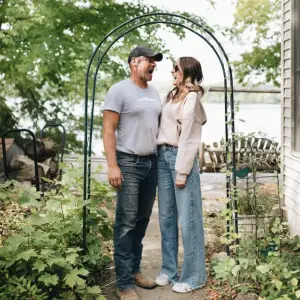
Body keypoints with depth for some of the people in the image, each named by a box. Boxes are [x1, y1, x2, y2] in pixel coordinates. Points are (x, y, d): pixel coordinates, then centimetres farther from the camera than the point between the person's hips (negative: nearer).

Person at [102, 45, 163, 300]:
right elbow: (108, 130, -11)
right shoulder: (119, 90, -6)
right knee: (126, 222, -6)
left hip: (151, 162, 7)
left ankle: (135, 270, 24)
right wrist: (113, 166, -18)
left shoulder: (154, 93, 16)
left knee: (143, 219, 11)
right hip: (129, 163, -7)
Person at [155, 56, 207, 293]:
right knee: (166, 217, 11)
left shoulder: (192, 98, -6)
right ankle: (169, 269, 22)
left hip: (181, 158, -7)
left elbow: (190, 138, -11)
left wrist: (183, 171, -14)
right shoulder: (172, 95, 16)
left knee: (188, 219, -2)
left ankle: (194, 276, 9)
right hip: (163, 156, 8)